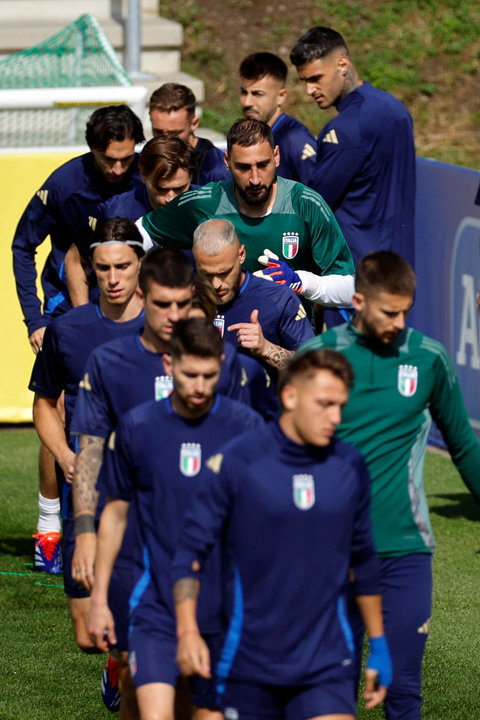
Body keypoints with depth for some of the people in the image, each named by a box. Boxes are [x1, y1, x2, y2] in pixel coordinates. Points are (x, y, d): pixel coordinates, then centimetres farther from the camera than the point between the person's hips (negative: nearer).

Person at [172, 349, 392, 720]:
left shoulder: (350, 467, 5)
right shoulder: (235, 462, -6)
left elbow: (364, 559, 17)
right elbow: (192, 547, -4)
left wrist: (378, 645, 20)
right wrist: (187, 631, -14)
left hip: (326, 662, 2)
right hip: (249, 663, -2)